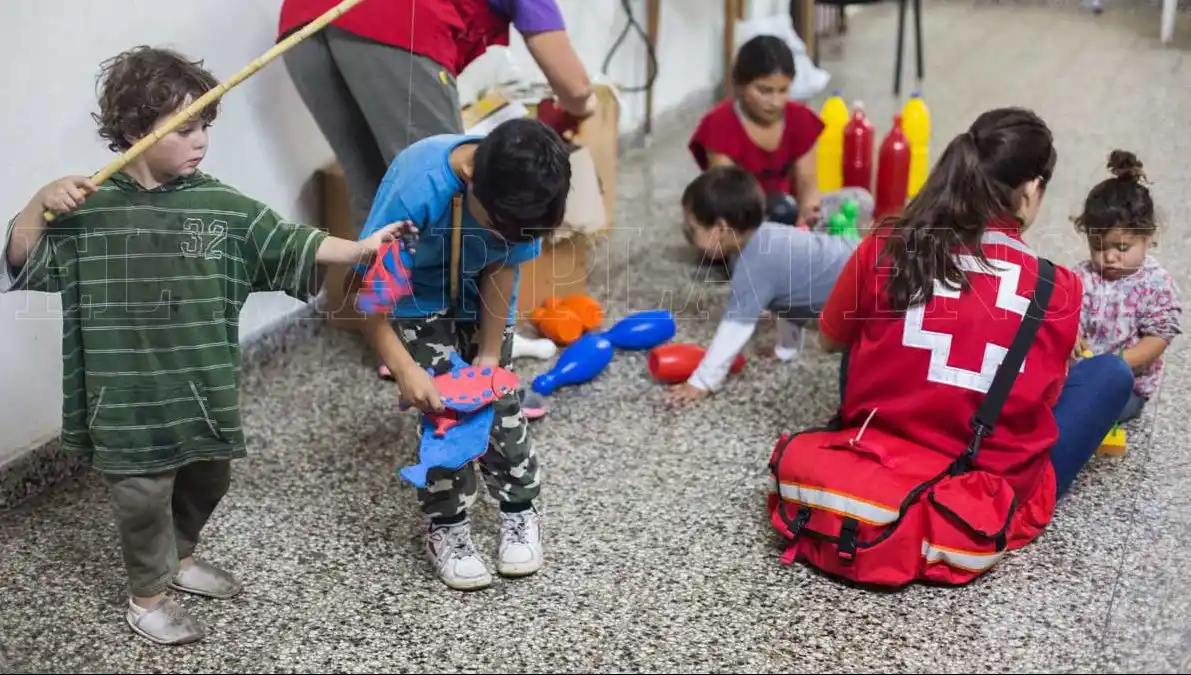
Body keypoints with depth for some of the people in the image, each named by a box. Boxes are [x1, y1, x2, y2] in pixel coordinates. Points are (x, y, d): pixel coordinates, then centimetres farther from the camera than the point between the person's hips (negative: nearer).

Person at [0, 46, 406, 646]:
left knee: (206, 480, 21)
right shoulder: (88, 209, -8)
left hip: (202, 388, 4)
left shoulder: (222, 207, -2)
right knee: (144, 495, 6)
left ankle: (179, 558, 48)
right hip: (130, 396, -4)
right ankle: (147, 597, 29)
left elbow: (290, 245, -3)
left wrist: (359, 248, -12)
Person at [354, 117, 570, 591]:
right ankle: (447, 527, 6)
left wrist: (490, 352, -14)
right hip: (418, 294, -3)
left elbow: (501, 269, -15)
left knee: (498, 396, 4)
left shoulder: (517, 193, -29)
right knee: (442, 401, -9)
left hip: (481, 294, 3)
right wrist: (404, 369, -35)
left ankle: (520, 510, 20)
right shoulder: (417, 188, -40)